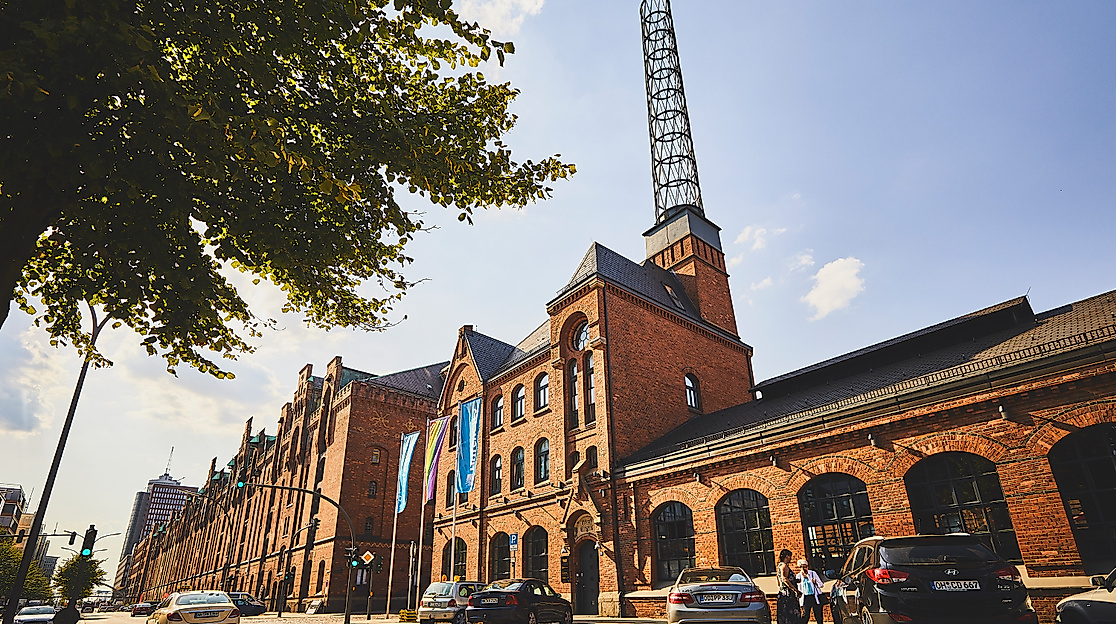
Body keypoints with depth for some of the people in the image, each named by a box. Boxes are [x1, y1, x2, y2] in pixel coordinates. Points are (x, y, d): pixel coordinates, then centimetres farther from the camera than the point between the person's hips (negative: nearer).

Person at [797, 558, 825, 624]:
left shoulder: (813, 573, 1)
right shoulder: (798, 576, 5)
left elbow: (821, 584, 4)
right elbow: (798, 589, 14)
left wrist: (815, 582, -16)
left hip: (815, 596, -1)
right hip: (805, 598, 1)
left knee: (818, 614, 0)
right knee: (805, 615, -4)